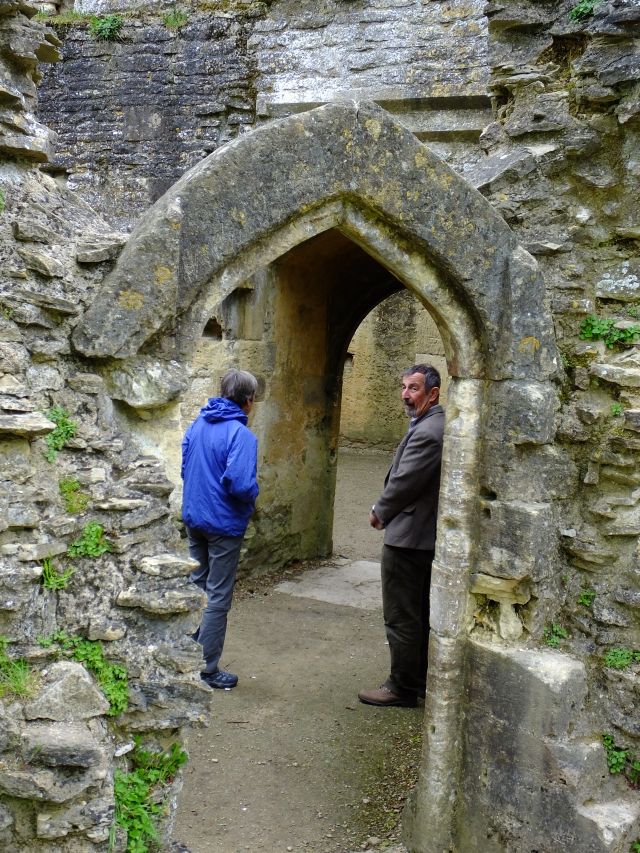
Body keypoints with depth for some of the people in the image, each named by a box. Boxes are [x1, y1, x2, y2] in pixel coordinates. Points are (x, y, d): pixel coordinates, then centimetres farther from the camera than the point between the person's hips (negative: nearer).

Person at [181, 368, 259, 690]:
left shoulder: (197, 425, 4)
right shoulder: (241, 434, -21)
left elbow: (182, 466, 12)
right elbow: (240, 484, -29)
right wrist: (253, 494, -8)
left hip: (192, 517, 8)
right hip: (224, 524, -7)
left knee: (196, 585, 22)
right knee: (218, 599, 4)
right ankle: (207, 670, 13)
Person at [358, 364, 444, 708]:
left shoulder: (427, 432, -22)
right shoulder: (435, 424, 11)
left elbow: (405, 482, -22)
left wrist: (379, 512, -5)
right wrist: (386, 510, 10)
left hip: (407, 537, -11)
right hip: (426, 534, 11)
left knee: (401, 617, 0)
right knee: (421, 614, 19)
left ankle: (403, 688, 11)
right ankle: (421, 679, 31)